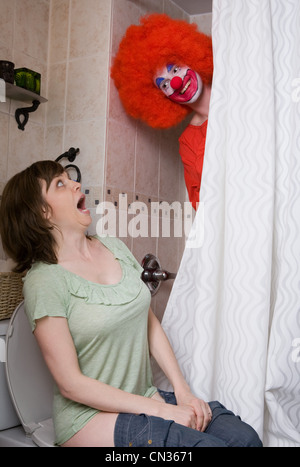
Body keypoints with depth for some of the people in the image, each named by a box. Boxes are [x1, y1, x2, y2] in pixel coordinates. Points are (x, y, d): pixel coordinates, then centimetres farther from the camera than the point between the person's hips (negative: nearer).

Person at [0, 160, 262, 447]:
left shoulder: (114, 247, 7)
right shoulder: (43, 281, -13)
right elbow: (71, 384, -14)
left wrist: (183, 391, 0)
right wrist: (162, 411, -15)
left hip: (145, 398, 6)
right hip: (91, 417, -5)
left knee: (244, 437, -13)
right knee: (207, 443, -24)